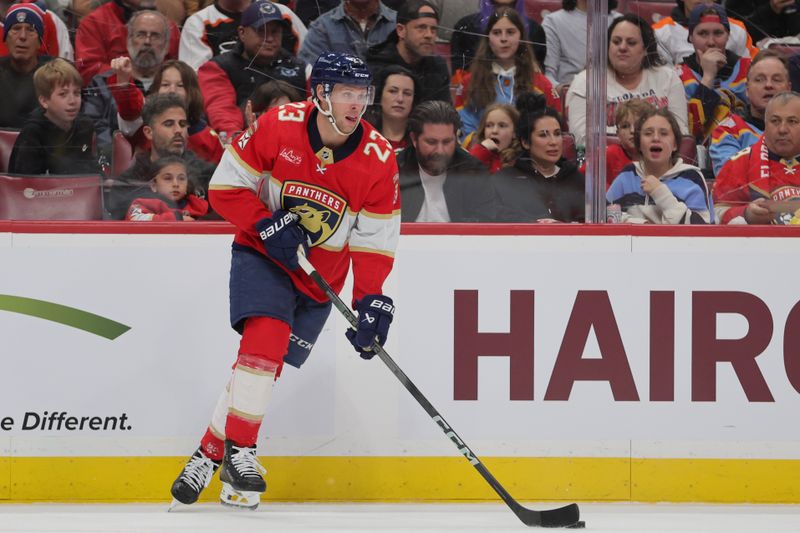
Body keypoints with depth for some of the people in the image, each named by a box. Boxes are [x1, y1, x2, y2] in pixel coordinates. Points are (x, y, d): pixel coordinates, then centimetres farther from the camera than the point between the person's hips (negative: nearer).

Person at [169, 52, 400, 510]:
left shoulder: (379, 159, -13)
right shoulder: (278, 127, -17)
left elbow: (376, 240, -7)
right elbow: (227, 184, -8)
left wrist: (373, 300, -16)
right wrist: (266, 225, -20)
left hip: (319, 278, 2)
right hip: (262, 254, -2)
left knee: (266, 365, 0)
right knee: (266, 336, -24)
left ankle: (210, 455, 11)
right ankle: (239, 452, -16)